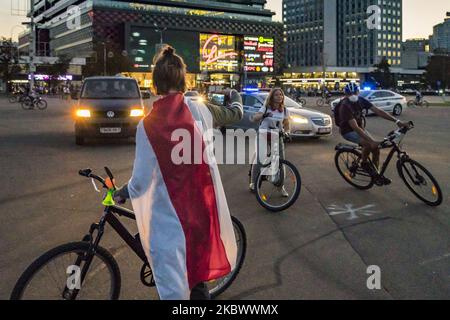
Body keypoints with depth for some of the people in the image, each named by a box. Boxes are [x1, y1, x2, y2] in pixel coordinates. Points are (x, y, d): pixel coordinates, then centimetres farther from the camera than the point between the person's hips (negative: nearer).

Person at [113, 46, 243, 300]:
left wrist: (123, 193, 10)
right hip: (203, 208, 3)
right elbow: (236, 115, 13)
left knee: (173, 288, 9)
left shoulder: (147, 125, -14)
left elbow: (142, 180, -12)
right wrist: (236, 100, 36)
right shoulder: (199, 109, -7)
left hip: (169, 215, -3)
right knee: (198, 265, 27)